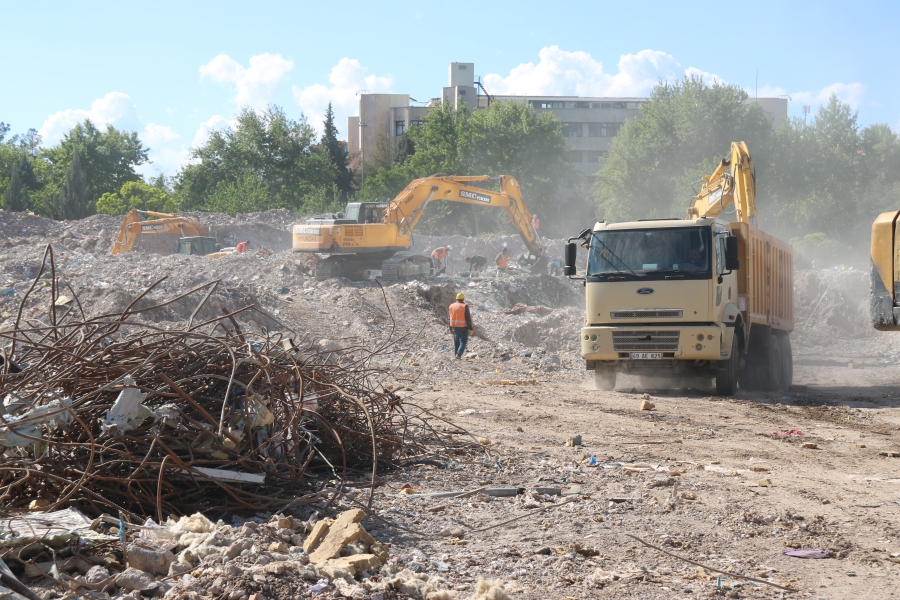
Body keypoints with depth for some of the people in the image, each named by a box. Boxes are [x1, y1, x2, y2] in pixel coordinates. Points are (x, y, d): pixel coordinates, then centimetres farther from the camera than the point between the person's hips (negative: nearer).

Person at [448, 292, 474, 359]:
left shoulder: (452, 306, 4)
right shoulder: (465, 306, -12)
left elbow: (451, 318, 9)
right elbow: (468, 319, -14)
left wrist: (451, 328, 17)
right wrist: (471, 329, -10)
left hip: (455, 327, 5)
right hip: (463, 327, -5)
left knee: (456, 342, 15)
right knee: (463, 342, -2)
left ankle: (456, 354, 16)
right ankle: (459, 354, -18)